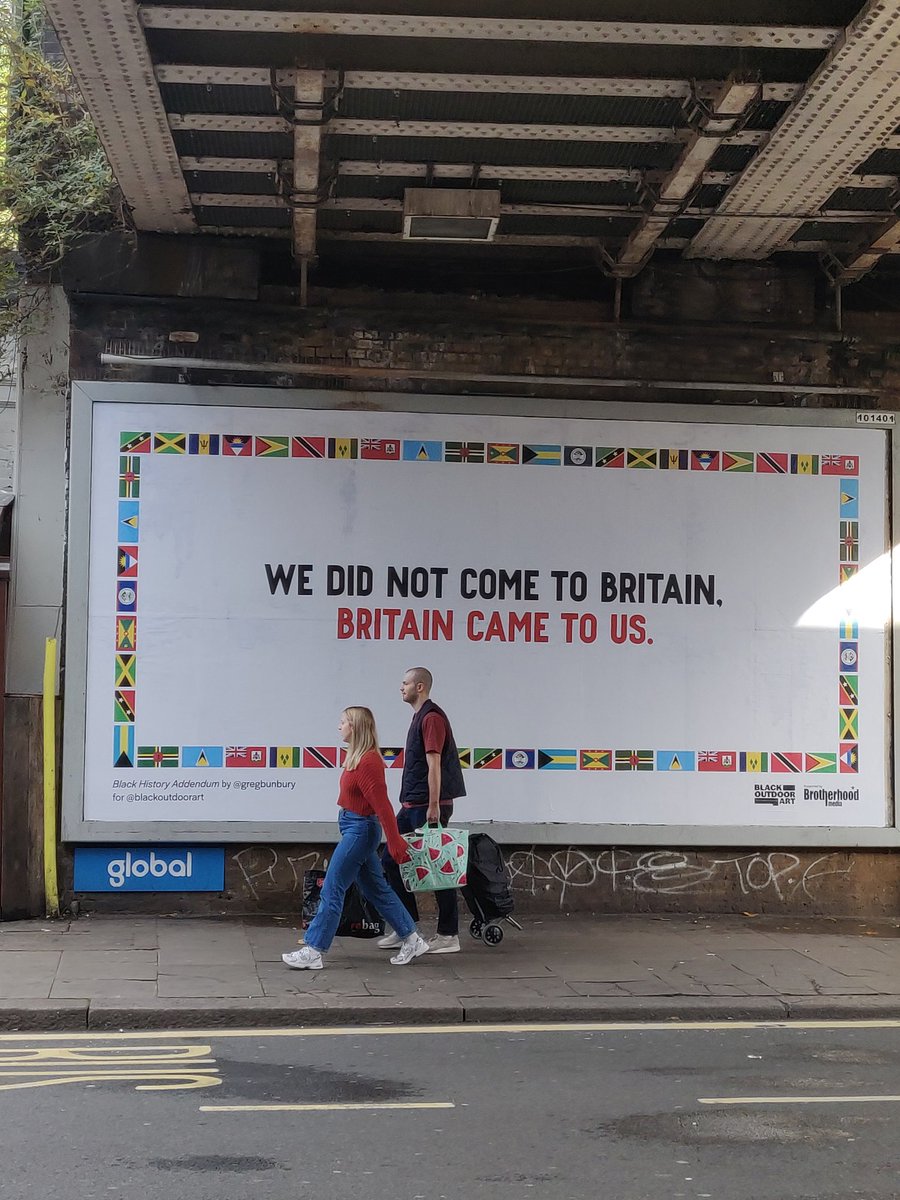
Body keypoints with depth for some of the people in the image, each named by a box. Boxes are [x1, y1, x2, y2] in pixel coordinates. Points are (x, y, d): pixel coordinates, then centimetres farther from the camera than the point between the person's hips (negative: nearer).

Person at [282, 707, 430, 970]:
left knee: (332, 890, -6)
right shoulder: (357, 757, 9)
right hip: (355, 828, 10)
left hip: (360, 830, -10)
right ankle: (411, 940, 24)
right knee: (376, 889, 16)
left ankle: (313, 952, -2)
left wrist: (395, 842, -20)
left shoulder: (368, 762, -20)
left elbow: (382, 805, -21)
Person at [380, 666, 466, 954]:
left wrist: (433, 806, -23)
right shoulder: (419, 717, 17)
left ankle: (449, 935, 3)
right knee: (391, 858, 11)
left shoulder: (432, 717, -14)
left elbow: (434, 765, -20)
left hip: (428, 806, -10)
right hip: (412, 806, 10)